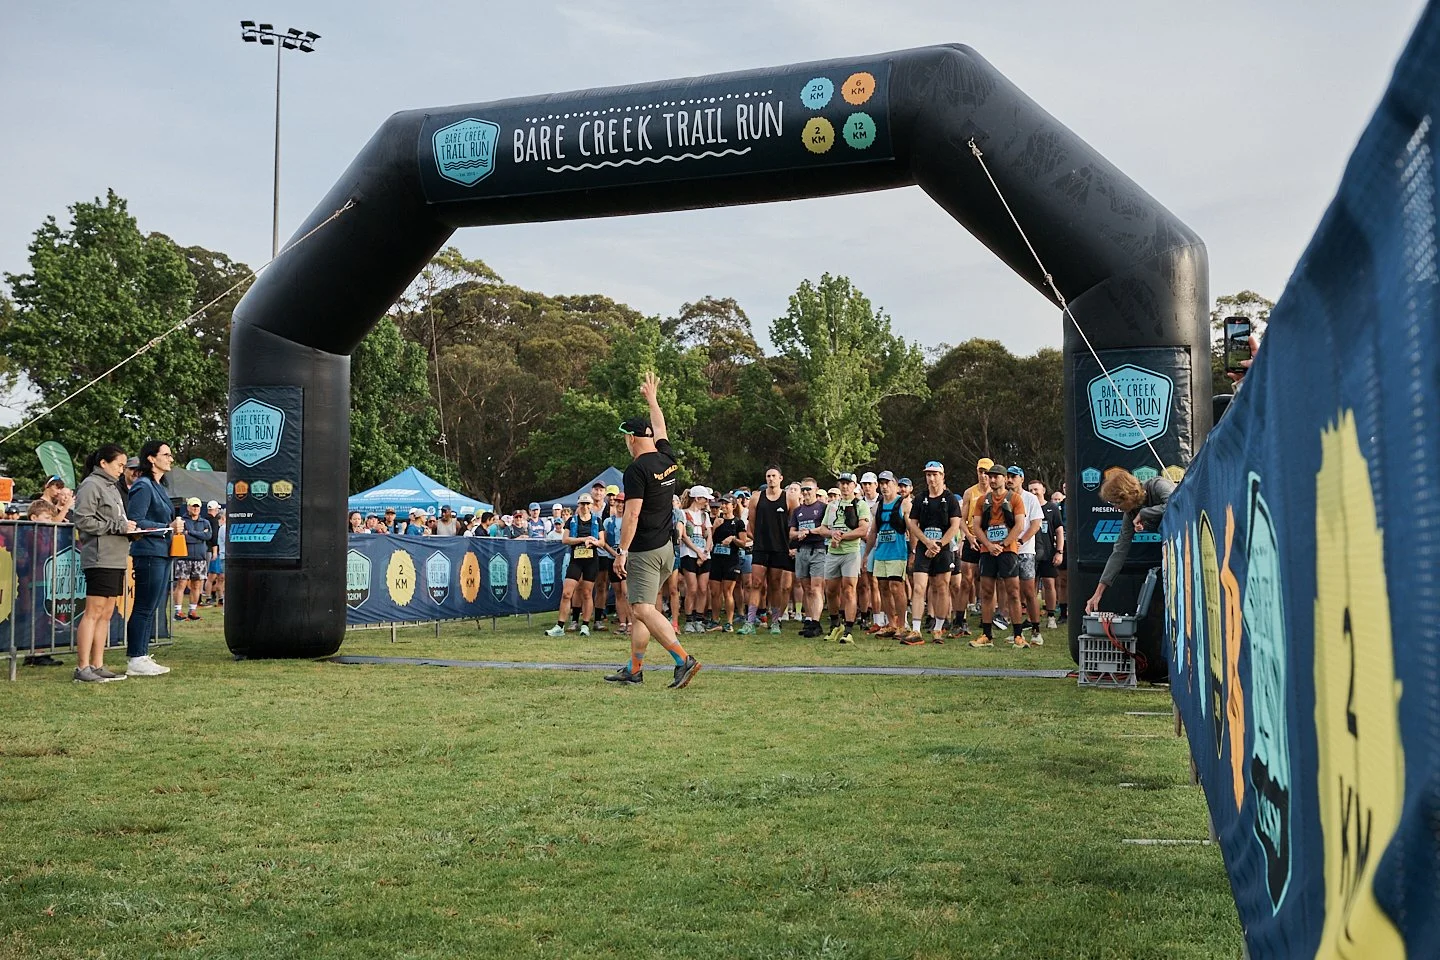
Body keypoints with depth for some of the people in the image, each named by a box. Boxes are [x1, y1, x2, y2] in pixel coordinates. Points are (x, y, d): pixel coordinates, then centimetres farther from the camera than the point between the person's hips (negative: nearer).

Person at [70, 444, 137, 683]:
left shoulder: (112, 486, 21)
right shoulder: (91, 485, -7)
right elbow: (83, 521, -14)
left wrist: (128, 528, 6)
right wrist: (118, 526, -15)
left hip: (116, 559, 9)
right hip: (100, 559, -9)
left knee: (106, 614, 9)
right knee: (93, 612, -8)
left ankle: (97, 666, 13)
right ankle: (82, 668, -6)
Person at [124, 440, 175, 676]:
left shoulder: (157, 487, 19)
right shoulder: (143, 487, -10)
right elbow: (136, 521, -17)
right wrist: (166, 528, -14)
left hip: (161, 553, 10)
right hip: (148, 553, -10)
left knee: (151, 608, 12)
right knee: (144, 608, -6)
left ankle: (141, 656, 18)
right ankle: (135, 660, -2)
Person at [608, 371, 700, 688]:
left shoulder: (637, 469, -14)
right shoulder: (668, 459, 7)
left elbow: (632, 514, -19)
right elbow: (660, 429, 27)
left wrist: (622, 551, -16)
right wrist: (652, 399, 41)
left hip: (644, 551, -9)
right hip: (666, 548, 9)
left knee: (643, 610, -12)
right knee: (641, 607, 15)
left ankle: (684, 660, -24)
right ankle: (634, 668, 19)